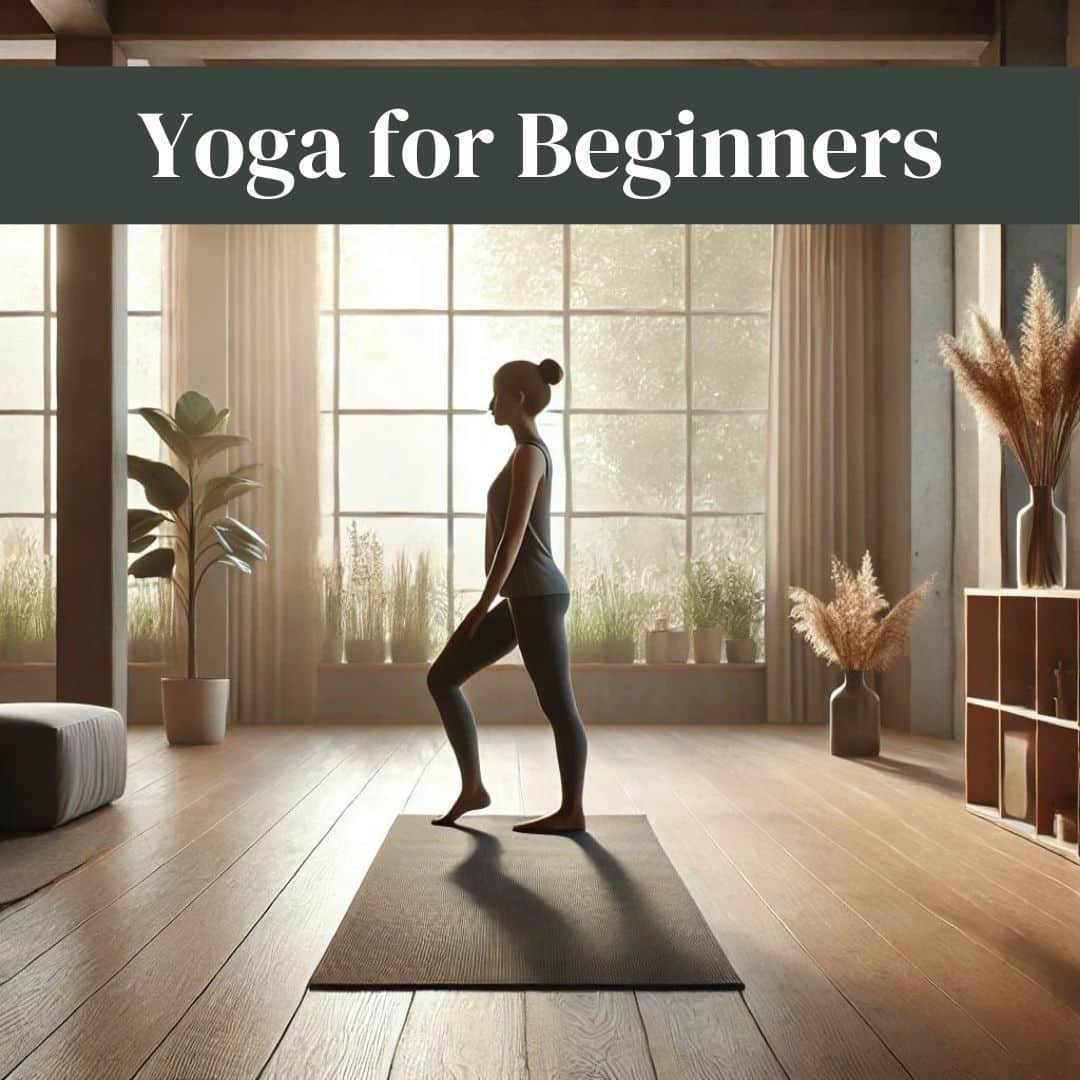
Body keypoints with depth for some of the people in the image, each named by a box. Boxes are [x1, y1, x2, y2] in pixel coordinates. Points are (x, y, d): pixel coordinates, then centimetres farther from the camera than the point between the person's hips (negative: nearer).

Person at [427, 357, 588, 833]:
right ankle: (472, 787, 15)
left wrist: (482, 605, -16)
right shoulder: (529, 453, 18)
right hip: (524, 598, 10)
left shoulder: (527, 454, -12)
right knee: (441, 677, 10)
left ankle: (572, 811, 13)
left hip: (537, 597, -10)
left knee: (557, 705, 1)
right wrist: (492, 604, 25)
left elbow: (513, 537, -18)